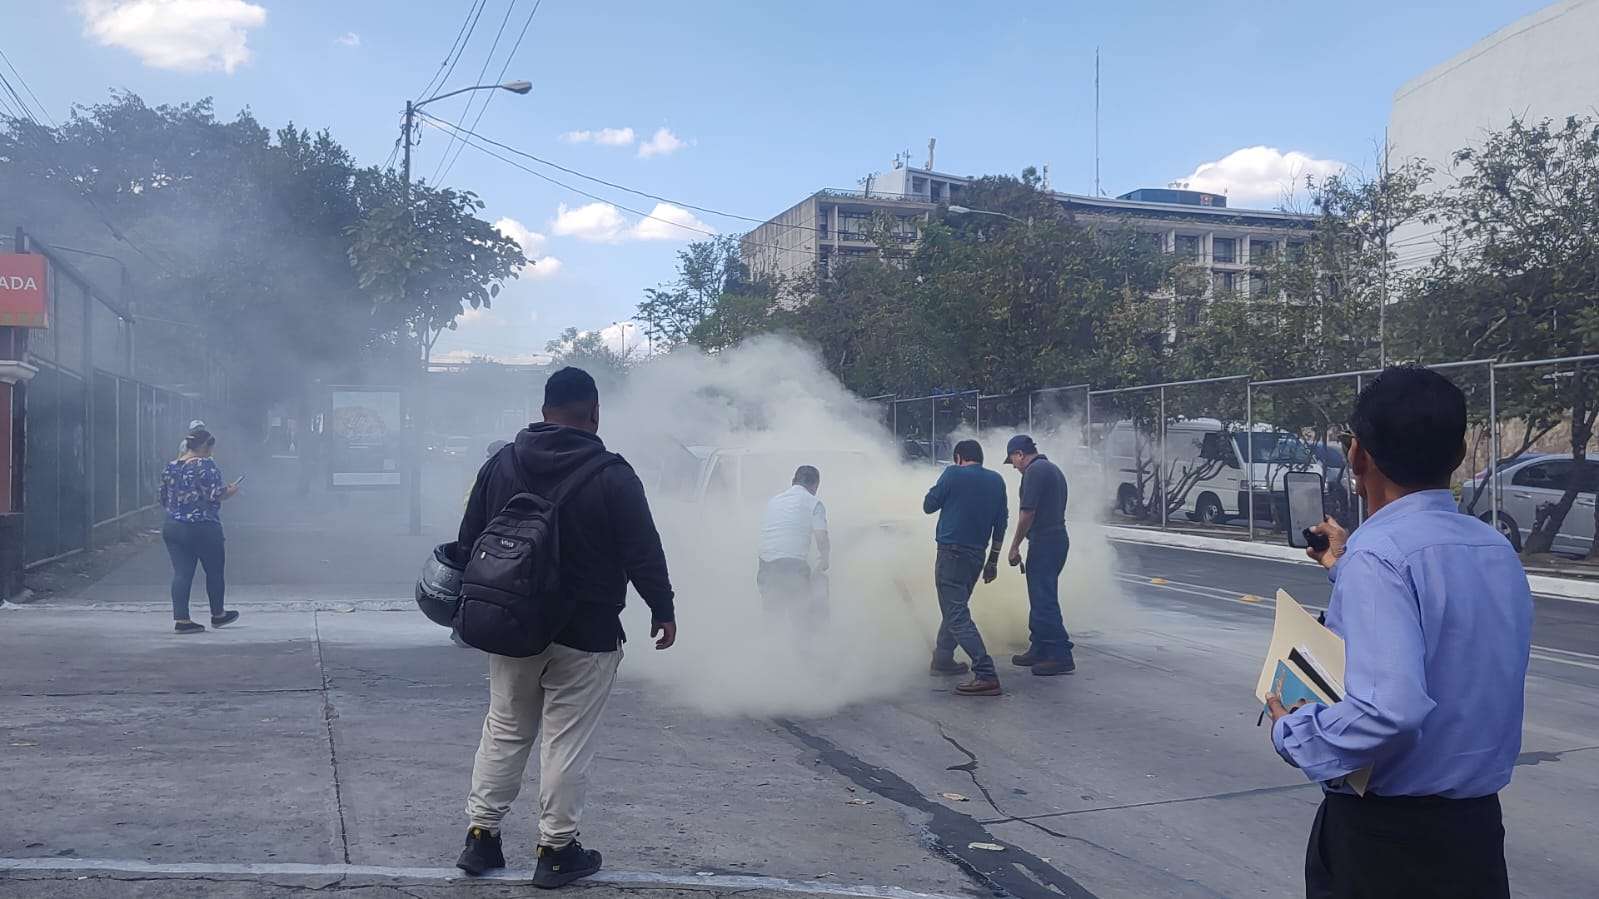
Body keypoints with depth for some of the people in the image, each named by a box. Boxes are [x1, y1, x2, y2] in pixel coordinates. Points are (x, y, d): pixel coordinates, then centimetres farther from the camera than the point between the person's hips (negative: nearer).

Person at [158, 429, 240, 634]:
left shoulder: (170, 466, 10)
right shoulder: (206, 466, -11)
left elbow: (164, 499, 16)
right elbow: (215, 495, -18)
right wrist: (231, 491, 1)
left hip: (172, 527, 6)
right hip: (202, 528, -6)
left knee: (181, 573, 5)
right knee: (214, 571, 11)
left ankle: (181, 619, -1)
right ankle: (218, 614, 24)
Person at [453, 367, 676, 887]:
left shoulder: (501, 464, 2)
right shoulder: (612, 477, -13)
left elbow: (469, 541, 8)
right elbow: (643, 553, -11)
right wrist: (662, 611, 2)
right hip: (585, 635, -5)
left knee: (504, 731, 17)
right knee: (568, 742, 4)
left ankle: (481, 835, 22)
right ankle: (556, 850, 12)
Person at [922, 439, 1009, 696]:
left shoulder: (953, 474, -5)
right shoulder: (996, 480, 10)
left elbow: (928, 506, 1)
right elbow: (1000, 524, 12)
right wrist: (993, 561, 18)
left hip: (951, 552, -7)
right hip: (977, 556, 7)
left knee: (957, 615, -10)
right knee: (956, 608, 24)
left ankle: (986, 675, -20)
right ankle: (942, 659, 35)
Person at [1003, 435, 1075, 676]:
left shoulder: (1034, 471, -13)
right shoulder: (1054, 469, 19)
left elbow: (1027, 513, -18)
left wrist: (1015, 546, -12)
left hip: (1043, 542, -10)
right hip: (1059, 538, 10)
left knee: (1044, 601, -9)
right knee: (1040, 598, 17)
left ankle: (1061, 657, -9)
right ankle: (1039, 651, 24)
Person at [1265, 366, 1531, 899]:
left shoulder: (1379, 555, -22)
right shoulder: (1497, 550, 4)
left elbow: (1390, 708, -33)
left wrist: (1292, 733, -16)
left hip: (1382, 835, -7)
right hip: (1477, 825, 7)